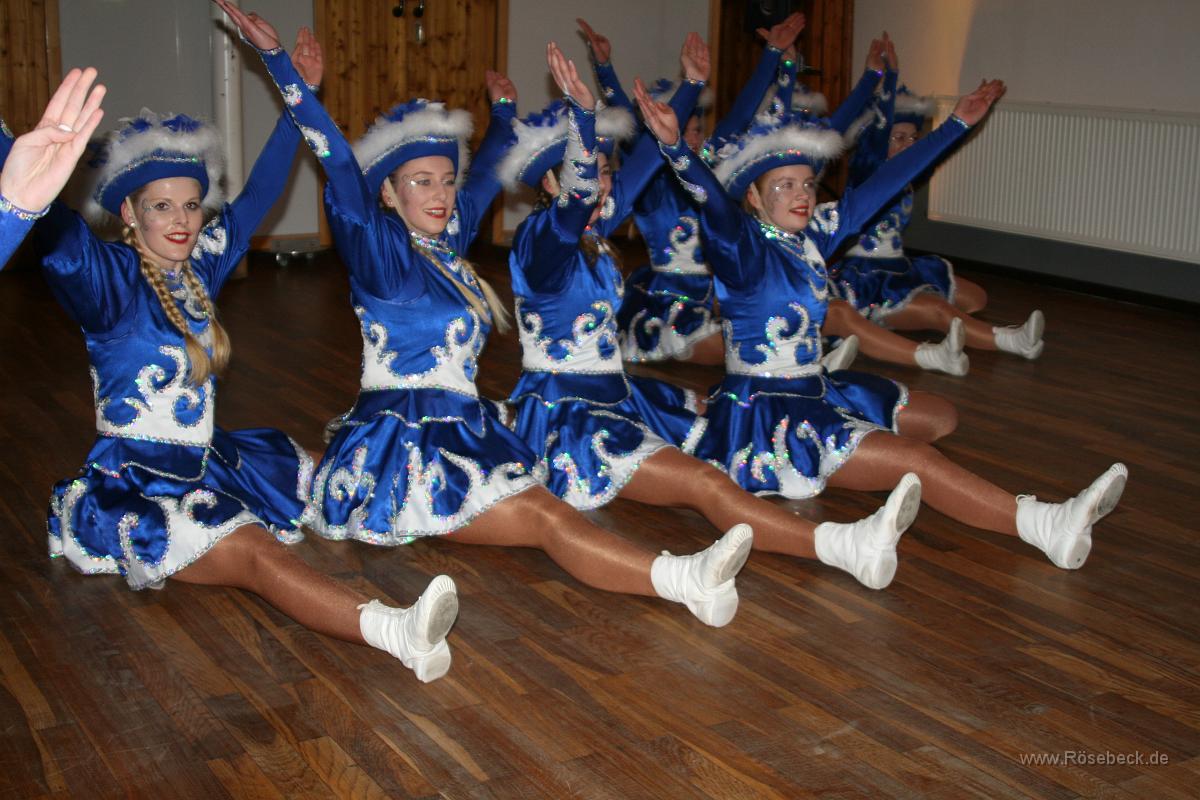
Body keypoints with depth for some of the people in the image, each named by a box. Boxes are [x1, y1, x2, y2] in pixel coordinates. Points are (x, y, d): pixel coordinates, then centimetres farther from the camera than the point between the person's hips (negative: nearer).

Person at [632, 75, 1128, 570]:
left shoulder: (812, 235, 6)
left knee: (940, 417, 17)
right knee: (914, 460, -20)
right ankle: (1044, 526, -24)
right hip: (764, 413, -10)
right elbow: (712, 200, -36)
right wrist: (674, 145, -56)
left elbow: (885, 183, 11)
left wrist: (957, 123, 15)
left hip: (814, 393, 10)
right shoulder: (743, 247, -15)